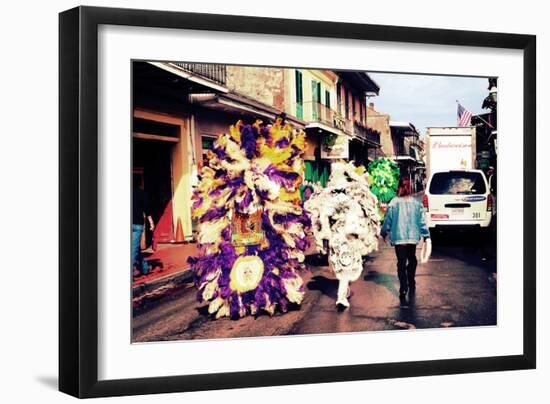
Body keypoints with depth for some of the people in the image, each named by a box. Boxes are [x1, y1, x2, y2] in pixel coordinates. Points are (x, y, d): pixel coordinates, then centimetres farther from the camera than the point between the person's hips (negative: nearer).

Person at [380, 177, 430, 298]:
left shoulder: (394, 203, -8)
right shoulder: (417, 203, -3)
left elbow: (388, 220, -1)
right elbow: (422, 220, 1)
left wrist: (384, 233, 13)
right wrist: (426, 235, 10)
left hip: (398, 237, -2)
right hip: (413, 237, 2)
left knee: (401, 262, -1)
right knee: (412, 261, 20)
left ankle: (403, 288, -11)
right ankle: (411, 285, 29)